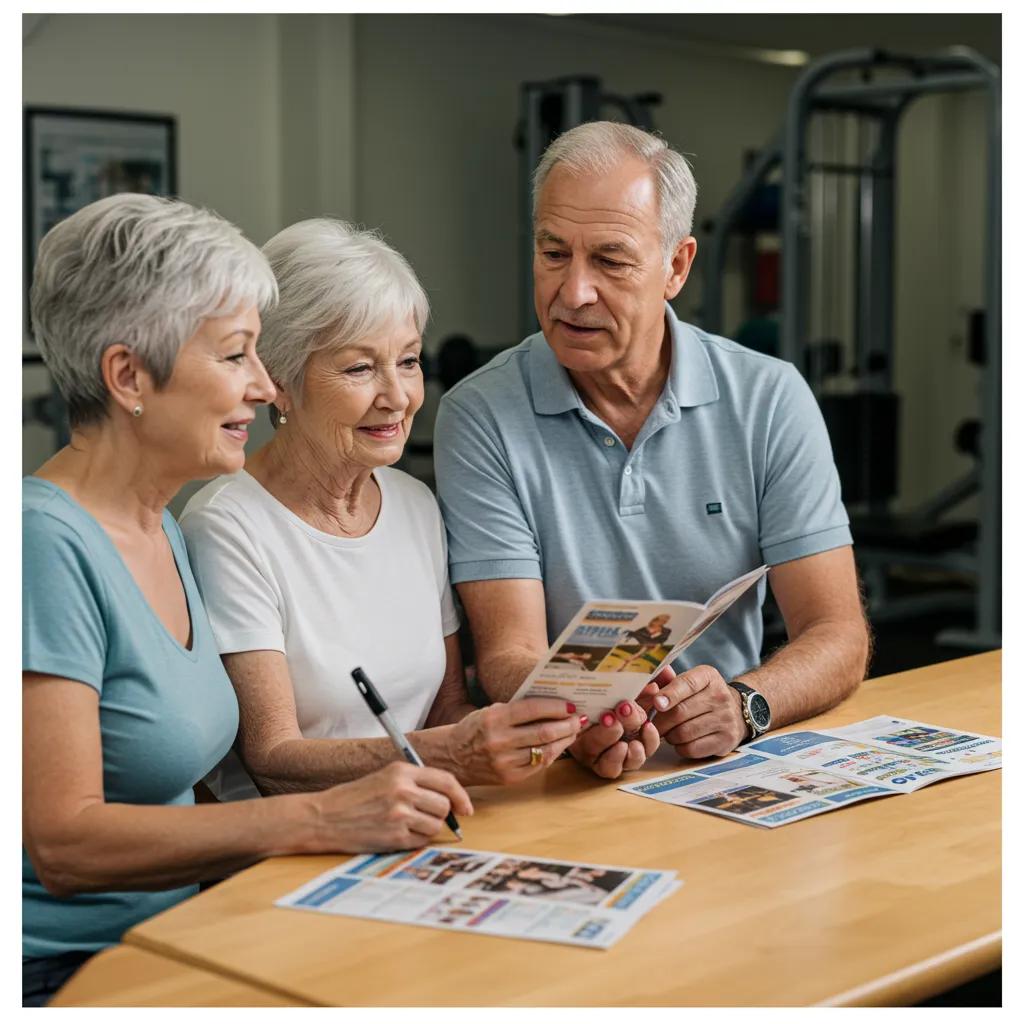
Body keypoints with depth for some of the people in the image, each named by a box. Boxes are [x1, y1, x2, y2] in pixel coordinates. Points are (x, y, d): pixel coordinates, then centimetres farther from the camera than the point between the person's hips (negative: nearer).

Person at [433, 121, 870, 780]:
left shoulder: (771, 400, 1)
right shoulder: (480, 419, -4)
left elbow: (839, 638, -3)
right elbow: (509, 655, -10)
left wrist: (743, 705, -23)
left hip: (735, 769, 2)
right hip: (566, 776, -1)